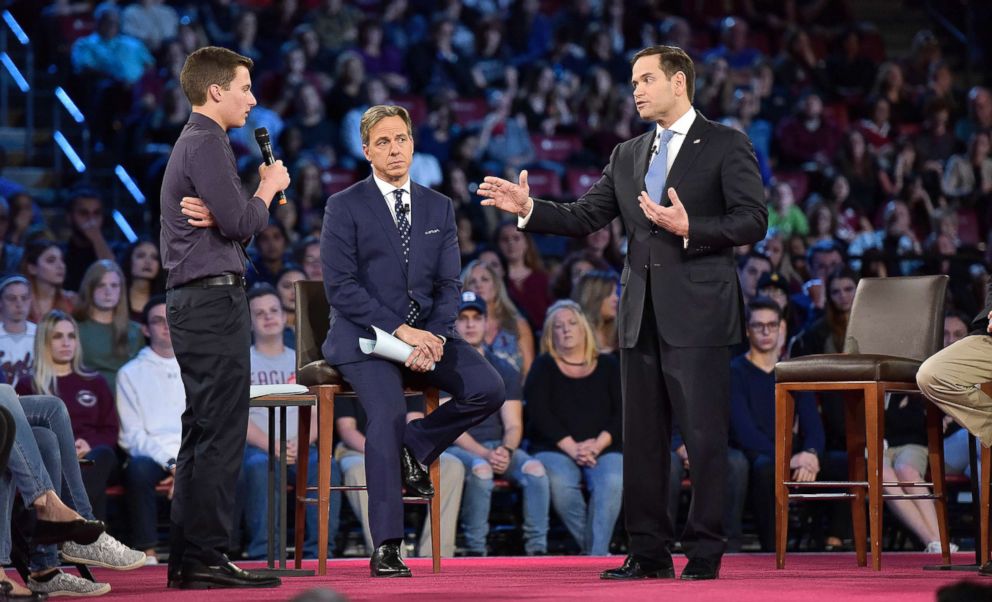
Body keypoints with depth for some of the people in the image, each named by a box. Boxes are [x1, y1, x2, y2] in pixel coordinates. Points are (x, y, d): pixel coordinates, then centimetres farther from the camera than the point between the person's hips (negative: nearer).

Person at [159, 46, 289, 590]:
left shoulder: (195, 142, 21)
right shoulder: (206, 143, -11)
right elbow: (240, 222, -18)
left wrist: (214, 215, -6)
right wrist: (269, 186, 0)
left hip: (192, 300, 11)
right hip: (214, 299, -11)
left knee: (201, 432, 11)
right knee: (221, 433, -10)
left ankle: (187, 558, 13)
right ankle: (206, 559, -10)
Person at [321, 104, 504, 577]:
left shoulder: (439, 208, 13)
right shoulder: (345, 207, -1)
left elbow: (449, 284, 7)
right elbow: (340, 287, -9)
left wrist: (434, 337, -13)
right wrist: (399, 331, -18)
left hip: (427, 334, 4)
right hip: (365, 338, -4)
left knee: (488, 388, -20)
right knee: (388, 413, -30)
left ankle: (415, 445, 7)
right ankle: (385, 548, -26)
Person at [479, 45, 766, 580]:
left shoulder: (726, 146, -1)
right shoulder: (627, 156, 17)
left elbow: (752, 221, -8)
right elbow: (584, 218, 12)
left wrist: (689, 228, -20)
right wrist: (528, 209, -2)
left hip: (697, 313, -6)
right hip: (641, 315, 6)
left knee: (704, 436, -5)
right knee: (641, 437, 7)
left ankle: (705, 554, 1)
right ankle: (649, 552, 13)